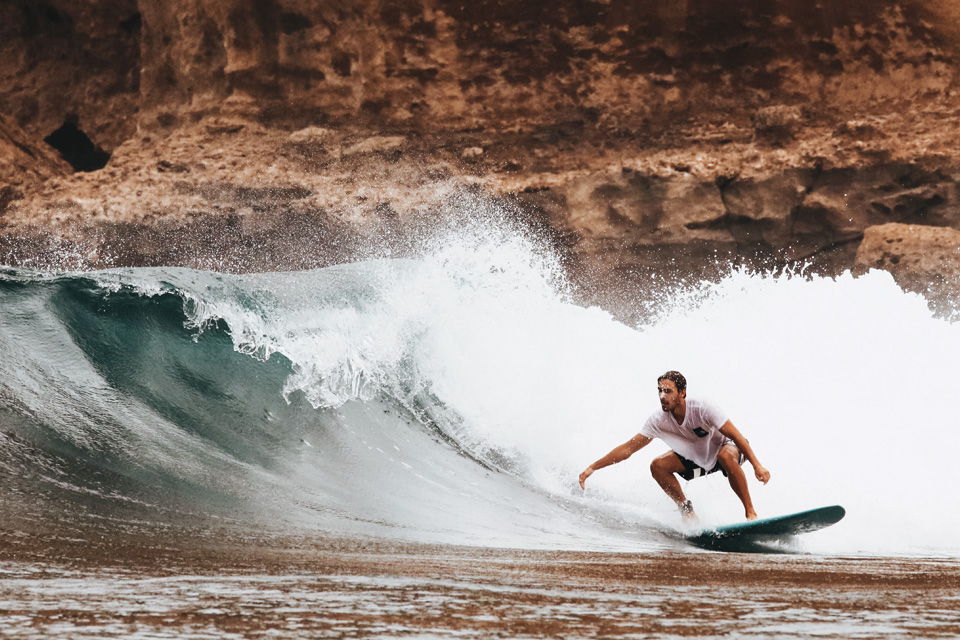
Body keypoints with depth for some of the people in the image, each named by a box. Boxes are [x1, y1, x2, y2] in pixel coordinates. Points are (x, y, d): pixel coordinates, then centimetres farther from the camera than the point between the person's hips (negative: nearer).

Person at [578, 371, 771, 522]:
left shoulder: (702, 409, -32)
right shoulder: (658, 420, -20)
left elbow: (736, 436, -29)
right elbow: (628, 448, -15)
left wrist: (757, 465, -38)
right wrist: (593, 468, -21)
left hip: (726, 447, -5)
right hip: (697, 459, 5)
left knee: (726, 455, -40)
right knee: (658, 466, -16)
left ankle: (750, 512, -29)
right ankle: (687, 510, -1)